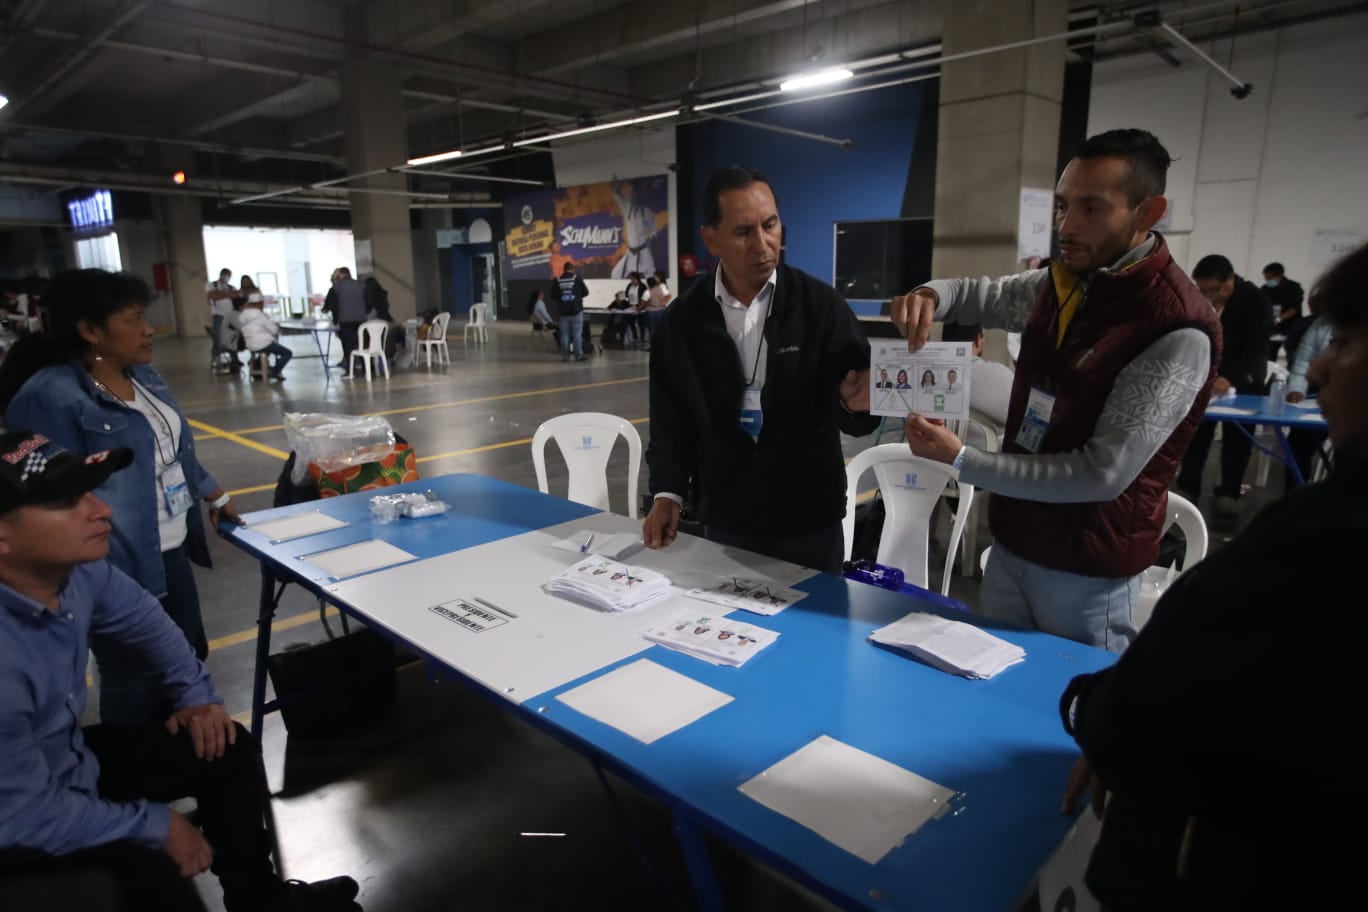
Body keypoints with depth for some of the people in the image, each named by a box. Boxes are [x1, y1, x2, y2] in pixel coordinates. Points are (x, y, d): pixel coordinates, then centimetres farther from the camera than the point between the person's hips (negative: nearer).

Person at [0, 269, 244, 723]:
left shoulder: (143, 375, 6)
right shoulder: (51, 396, -21)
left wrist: (215, 496, 24)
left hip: (172, 551, 9)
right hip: (120, 569, -9)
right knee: (136, 685, 7)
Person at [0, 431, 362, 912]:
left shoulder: (75, 567, -15)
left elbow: (143, 619, 7)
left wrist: (196, 695, 5)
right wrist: (155, 826, -19)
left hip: (72, 761, 8)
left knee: (231, 750, 8)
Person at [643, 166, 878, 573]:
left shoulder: (821, 305, -8)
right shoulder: (681, 321, -1)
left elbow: (847, 414, -10)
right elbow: (672, 420, 4)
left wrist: (855, 402, -32)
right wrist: (668, 492, -6)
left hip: (810, 522, -1)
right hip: (724, 523, 2)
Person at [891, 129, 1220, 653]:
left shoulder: (1178, 332, -23)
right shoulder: (1061, 282, 1)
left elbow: (1103, 473, -26)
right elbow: (981, 297, 17)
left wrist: (962, 461, -23)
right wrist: (931, 296, -8)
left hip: (1087, 569, -7)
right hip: (1012, 543, 7)